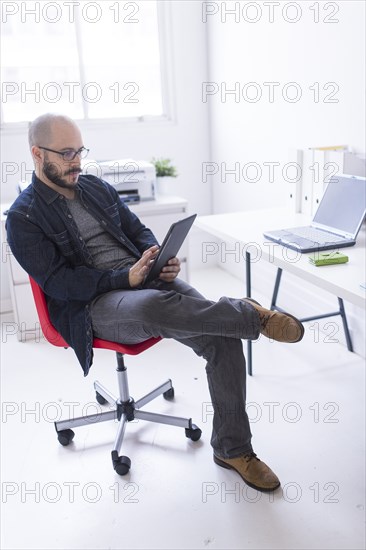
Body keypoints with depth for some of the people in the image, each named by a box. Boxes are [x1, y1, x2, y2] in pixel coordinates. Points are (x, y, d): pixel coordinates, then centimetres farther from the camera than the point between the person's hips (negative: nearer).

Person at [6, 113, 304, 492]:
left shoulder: (96, 187, 16)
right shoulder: (23, 218, -1)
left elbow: (139, 231, 19)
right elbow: (58, 282, -10)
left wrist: (160, 260, -4)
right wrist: (126, 278, -21)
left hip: (146, 278, 5)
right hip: (94, 305, -5)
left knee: (223, 339, -16)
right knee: (152, 306, -42)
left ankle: (232, 448, 1)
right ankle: (253, 315, -18)